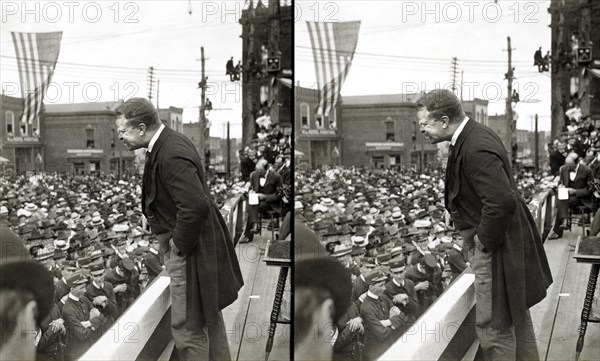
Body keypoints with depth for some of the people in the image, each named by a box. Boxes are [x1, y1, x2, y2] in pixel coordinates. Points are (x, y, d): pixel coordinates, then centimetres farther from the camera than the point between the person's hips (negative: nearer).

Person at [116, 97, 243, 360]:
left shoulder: (171, 156, -26)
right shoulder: (169, 142, 5)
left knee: (188, 326, -1)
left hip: (190, 252, -10)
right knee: (208, 316, 24)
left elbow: (196, 206, -33)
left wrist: (179, 245, -20)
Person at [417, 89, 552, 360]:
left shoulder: (476, 150, -27)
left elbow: (503, 202, -34)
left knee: (494, 327, -2)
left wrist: (485, 240, -21)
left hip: (496, 248, -11)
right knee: (516, 315, 24)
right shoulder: (473, 135, 5)